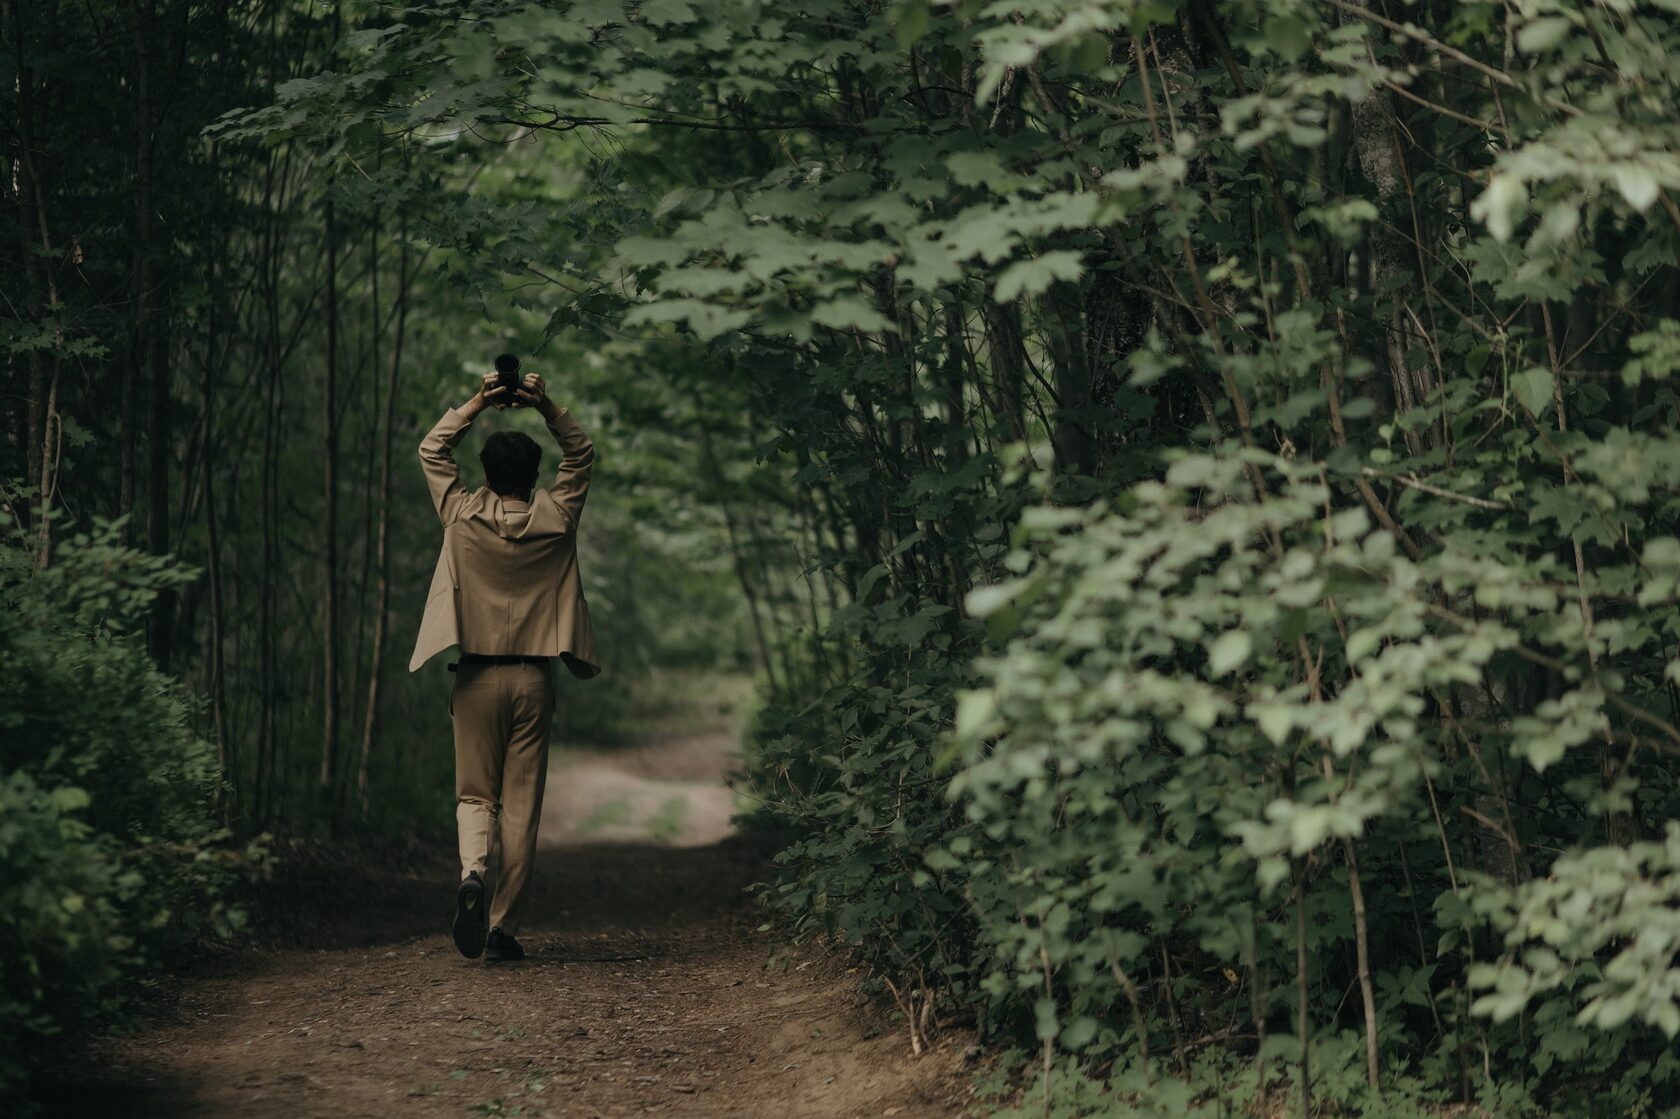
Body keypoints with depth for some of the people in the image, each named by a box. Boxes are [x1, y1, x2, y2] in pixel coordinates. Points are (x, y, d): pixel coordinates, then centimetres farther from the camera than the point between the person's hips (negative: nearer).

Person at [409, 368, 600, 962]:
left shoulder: (463, 517, -2)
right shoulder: (555, 520, 0)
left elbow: (432, 451, 13)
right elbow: (581, 455, 15)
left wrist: (478, 403, 5)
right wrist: (546, 406, 3)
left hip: (478, 675, 0)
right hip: (534, 676, 0)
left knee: (475, 795, 9)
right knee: (522, 808, 3)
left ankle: (472, 871, -22)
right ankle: (503, 927, 2)